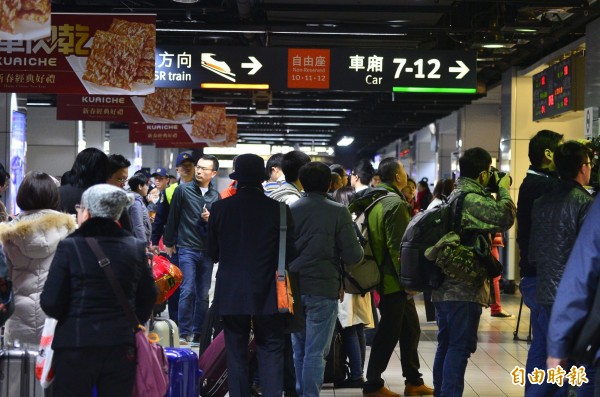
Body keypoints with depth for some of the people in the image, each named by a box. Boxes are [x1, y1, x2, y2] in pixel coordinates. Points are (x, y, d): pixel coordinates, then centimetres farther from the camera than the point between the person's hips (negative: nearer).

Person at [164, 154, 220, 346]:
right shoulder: (183, 190, 0)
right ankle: (184, 333, -2)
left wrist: (210, 219, -6)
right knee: (187, 291, -10)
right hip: (187, 249, -3)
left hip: (207, 251, 3)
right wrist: (169, 242, 6)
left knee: (203, 295, 7)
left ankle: (198, 334, 15)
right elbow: (173, 217, 4)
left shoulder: (216, 196, 9)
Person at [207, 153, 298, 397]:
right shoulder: (278, 209, -9)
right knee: (271, 351, 6)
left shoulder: (220, 208, -4)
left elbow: (212, 253, 3)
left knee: (236, 354, 10)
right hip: (267, 293, -1)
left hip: (231, 293, 1)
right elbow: (289, 253, -6)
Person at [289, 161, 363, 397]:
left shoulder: (290, 210, 0)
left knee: (298, 350, 16)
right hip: (324, 290, -4)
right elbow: (353, 255, -11)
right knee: (316, 352, 1)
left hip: (294, 288, 4)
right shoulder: (338, 212, -9)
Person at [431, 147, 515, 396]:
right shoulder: (472, 200, -16)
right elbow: (505, 217, -25)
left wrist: (496, 193, 12)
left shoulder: (455, 196, 16)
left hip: (444, 286, 10)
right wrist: (503, 191, -8)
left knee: (446, 345, 15)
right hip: (465, 288, -10)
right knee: (460, 347, -6)